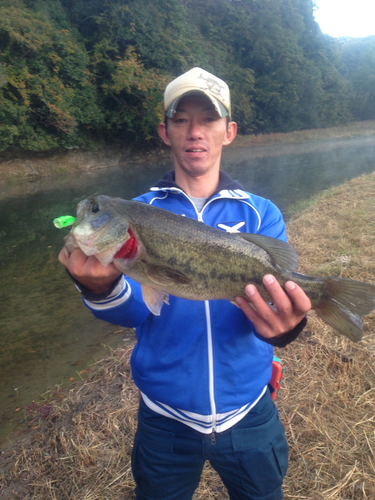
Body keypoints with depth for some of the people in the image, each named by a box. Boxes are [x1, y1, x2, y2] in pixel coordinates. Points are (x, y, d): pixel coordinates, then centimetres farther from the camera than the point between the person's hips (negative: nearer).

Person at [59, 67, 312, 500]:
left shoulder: (261, 215, -6)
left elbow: (275, 293, -17)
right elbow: (135, 309, -17)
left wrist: (280, 323, -40)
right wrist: (102, 288, -39)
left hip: (248, 412, 1)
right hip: (165, 416, 0)